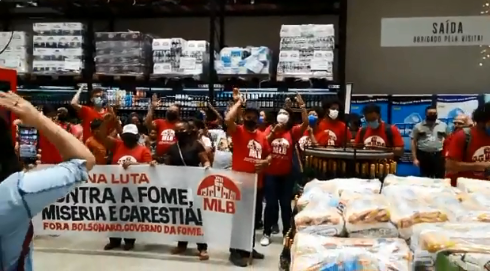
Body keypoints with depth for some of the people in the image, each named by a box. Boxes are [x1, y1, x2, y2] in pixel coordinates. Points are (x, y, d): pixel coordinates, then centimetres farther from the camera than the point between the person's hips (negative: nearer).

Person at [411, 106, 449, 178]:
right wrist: (414, 158, -4)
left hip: (439, 156, 1)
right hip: (423, 156, -1)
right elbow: (413, 142, 2)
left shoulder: (443, 125, 7)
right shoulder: (418, 126, 2)